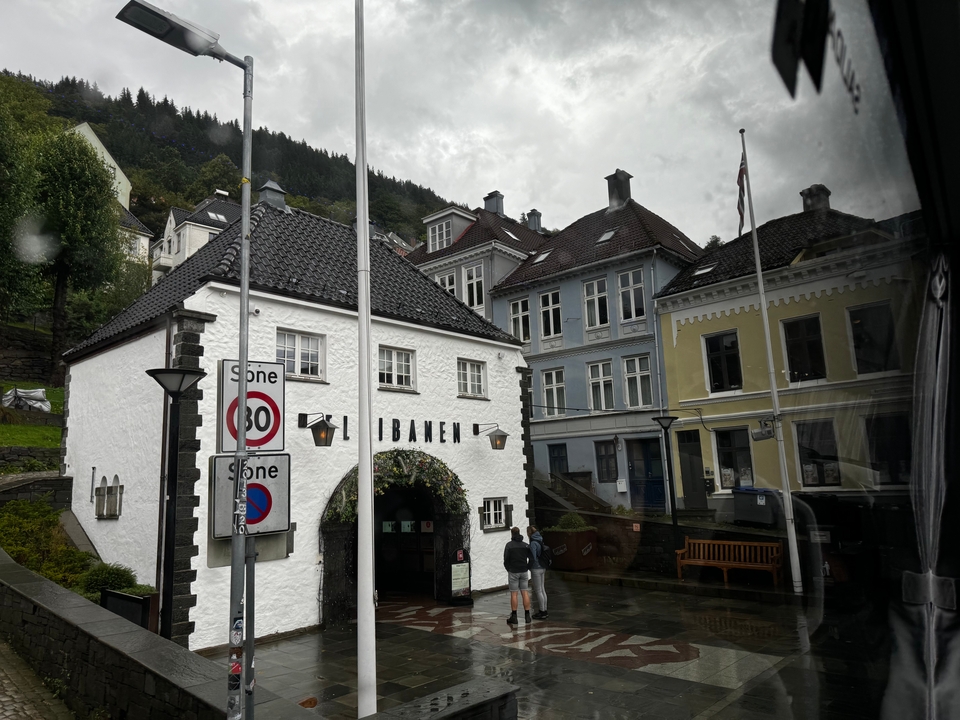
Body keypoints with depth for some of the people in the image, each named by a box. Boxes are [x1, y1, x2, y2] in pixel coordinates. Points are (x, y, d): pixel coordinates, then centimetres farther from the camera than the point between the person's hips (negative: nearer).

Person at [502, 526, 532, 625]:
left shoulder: (509, 545, -7)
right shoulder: (525, 545, 6)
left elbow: (506, 559, -8)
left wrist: (508, 568, 8)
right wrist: (527, 567, 12)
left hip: (513, 572, -4)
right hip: (523, 572, 4)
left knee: (513, 594, -1)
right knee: (525, 593, 7)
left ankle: (514, 616, 1)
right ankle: (527, 615, 7)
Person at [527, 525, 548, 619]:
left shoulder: (533, 543, -18)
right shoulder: (540, 541, 8)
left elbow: (533, 558, -20)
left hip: (536, 569, -9)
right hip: (542, 568, 9)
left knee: (538, 591, 0)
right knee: (542, 589, 15)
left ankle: (542, 612, 5)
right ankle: (544, 611, 22)